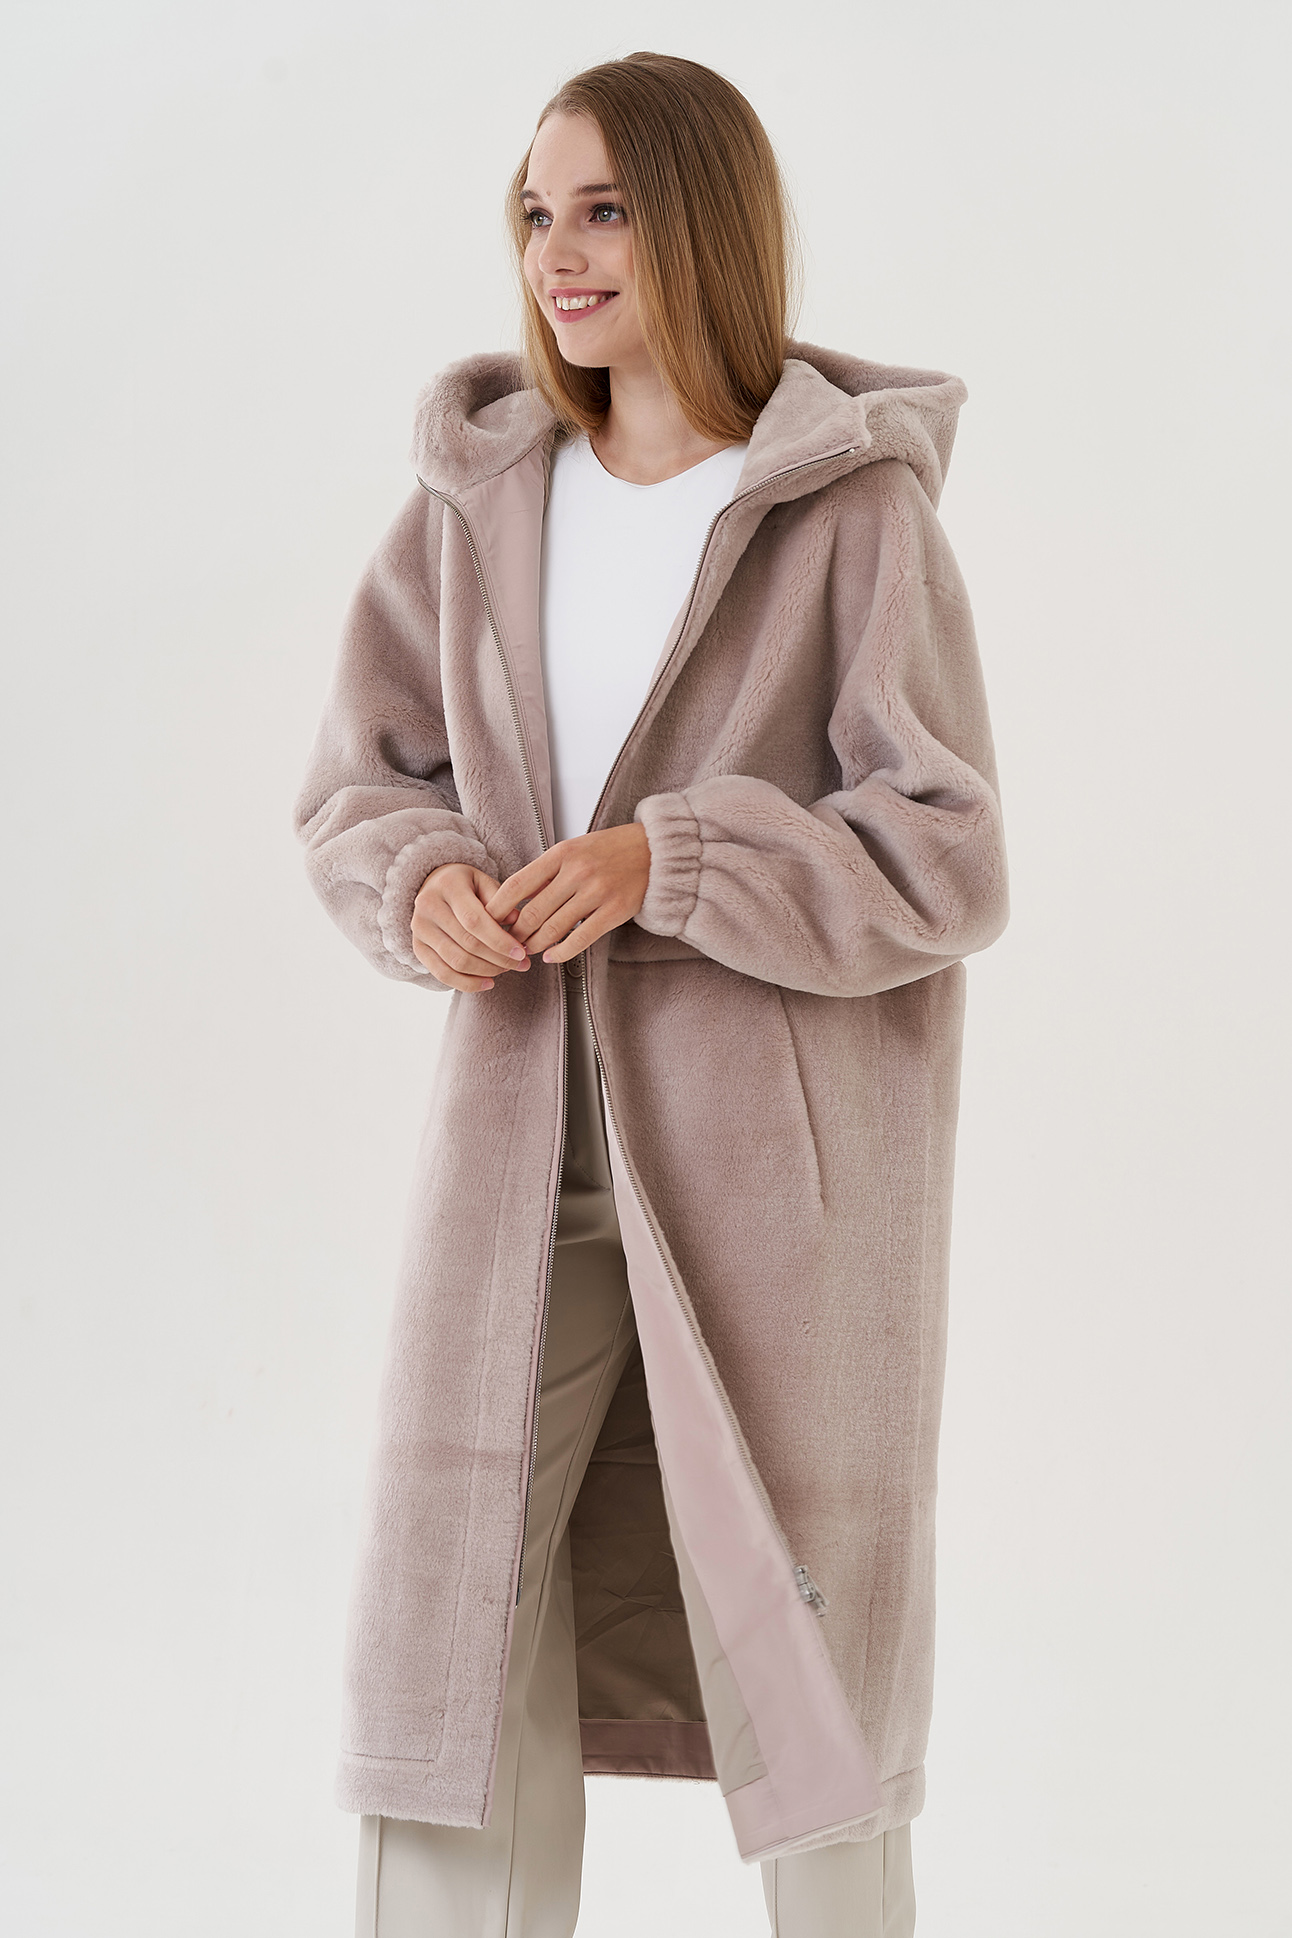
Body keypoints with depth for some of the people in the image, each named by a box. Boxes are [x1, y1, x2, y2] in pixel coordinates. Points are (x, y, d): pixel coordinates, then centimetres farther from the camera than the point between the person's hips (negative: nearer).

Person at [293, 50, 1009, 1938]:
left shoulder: (855, 510, -7)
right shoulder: (481, 497, 6)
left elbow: (946, 867, -9)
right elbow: (355, 779, 13)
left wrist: (667, 863, -21)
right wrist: (423, 880, -10)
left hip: (777, 1161, -3)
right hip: (528, 1146, 4)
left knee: (804, 1642, 8)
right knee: (448, 1627, 1)